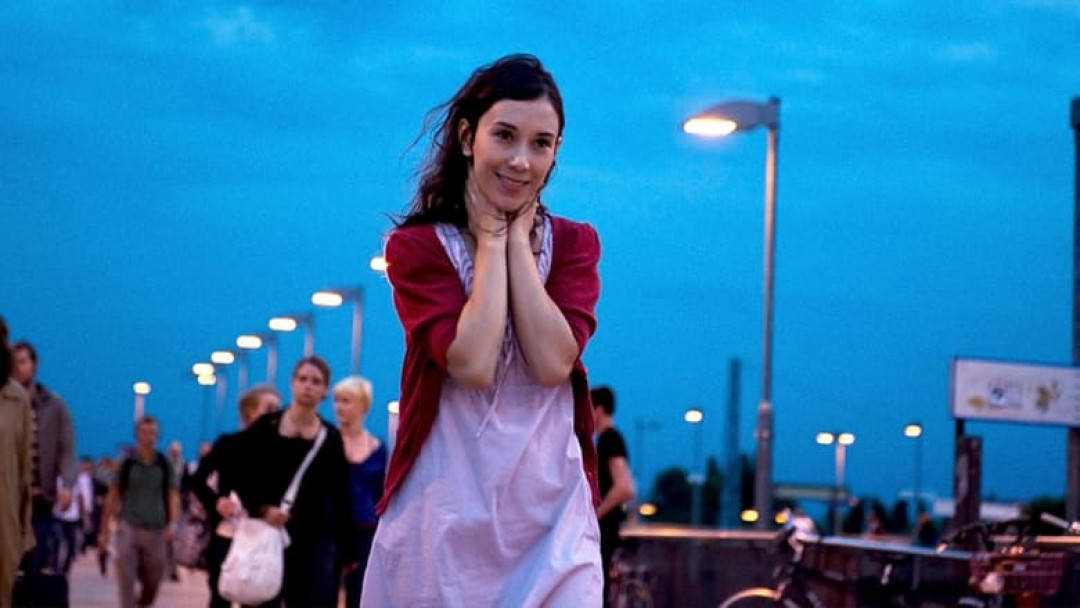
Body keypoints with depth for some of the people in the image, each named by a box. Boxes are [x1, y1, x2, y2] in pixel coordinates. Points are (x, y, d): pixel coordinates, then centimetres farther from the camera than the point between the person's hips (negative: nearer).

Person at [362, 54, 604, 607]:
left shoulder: (574, 244, 6)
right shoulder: (417, 246, -1)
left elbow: (553, 363, -11)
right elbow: (473, 365, -17)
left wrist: (519, 239, -7)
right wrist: (492, 238, -8)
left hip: (552, 507, 2)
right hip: (445, 508, -2)